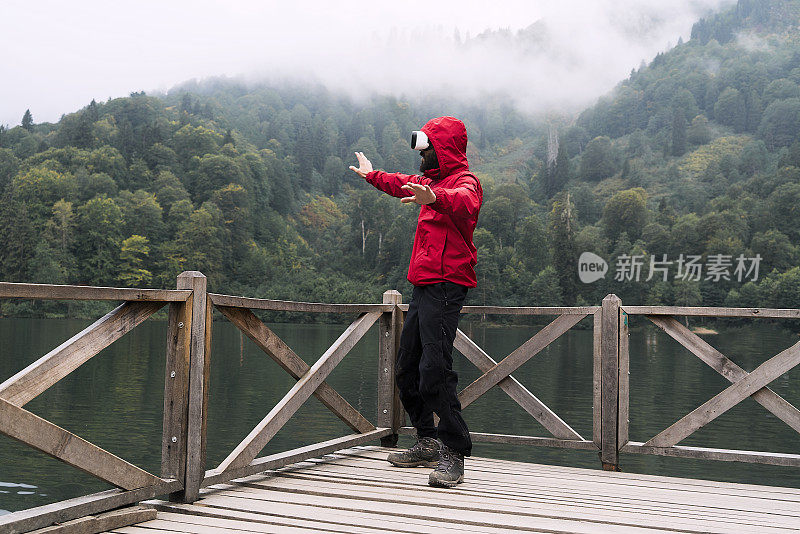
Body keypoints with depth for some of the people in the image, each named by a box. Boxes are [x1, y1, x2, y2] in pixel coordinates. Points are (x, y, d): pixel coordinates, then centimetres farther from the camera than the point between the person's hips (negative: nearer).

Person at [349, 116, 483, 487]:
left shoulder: (464, 181, -8)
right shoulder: (431, 181, 22)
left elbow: (464, 203, -34)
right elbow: (403, 184, 44)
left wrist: (434, 199, -55)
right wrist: (371, 174, 59)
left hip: (445, 286, -10)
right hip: (423, 287, 10)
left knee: (435, 370, -19)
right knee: (407, 369, 14)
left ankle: (454, 456, -15)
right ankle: (428, 444, 25)